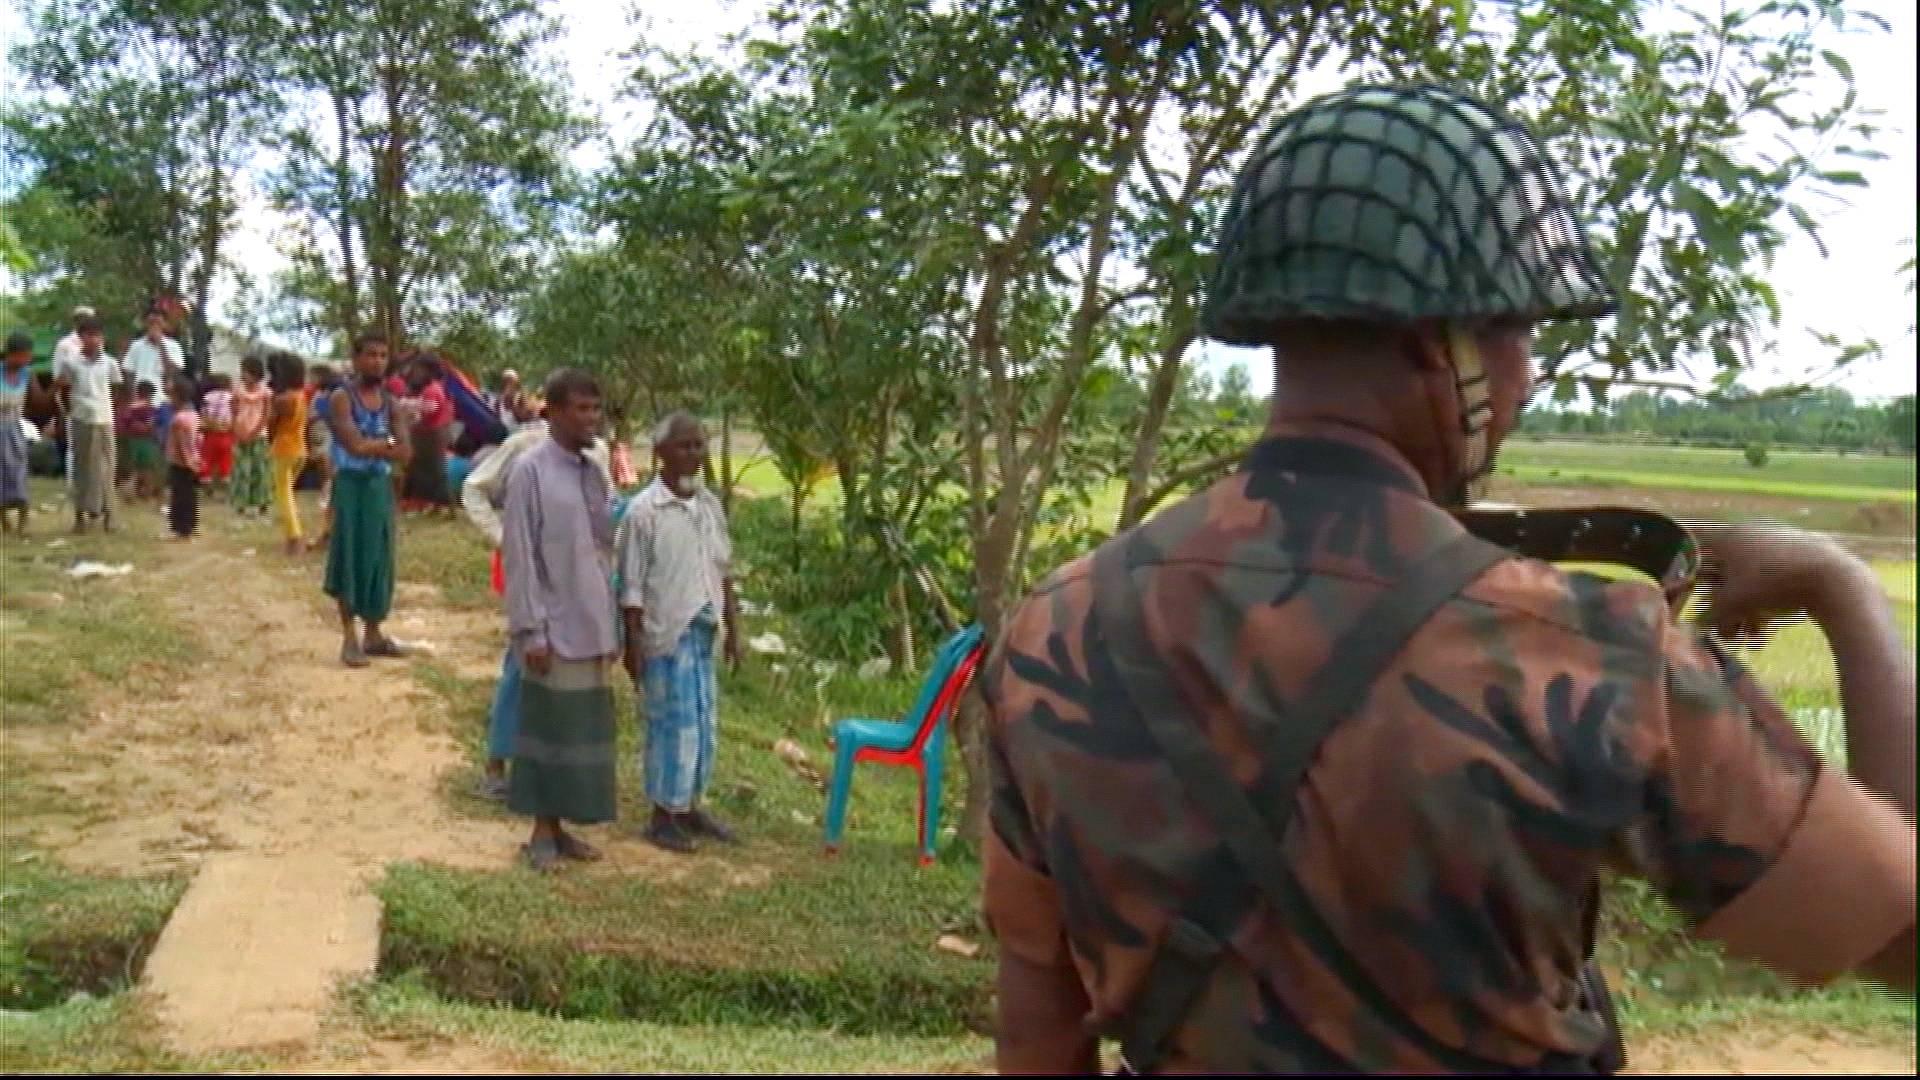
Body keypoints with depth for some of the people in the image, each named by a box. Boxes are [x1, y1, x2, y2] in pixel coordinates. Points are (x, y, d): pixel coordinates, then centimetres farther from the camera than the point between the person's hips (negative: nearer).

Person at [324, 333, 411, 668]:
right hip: (351, 485, -5)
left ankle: (373, 634, 17)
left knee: (378, 559, 9)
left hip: (381, 486, 6)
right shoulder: (341, 398, -8)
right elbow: (356, 446, -20)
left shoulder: (390, 402, 9)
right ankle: (349, 637, 3)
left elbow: (404, 452, -1)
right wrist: (387, 442, -7)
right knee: (350, 557, -2)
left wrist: (371, 446, -14)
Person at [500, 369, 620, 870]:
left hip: (592, 628, 7)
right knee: (549, 727, 3)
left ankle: (562, 827, 22)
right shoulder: (530, 471, -11)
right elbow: (519, 556, -12)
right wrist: (531, 629, -16)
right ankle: (543, 831, 15)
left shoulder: (594, 473, 10)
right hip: (555, 629, -7)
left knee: (585, 728, 11)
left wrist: (611, 627, 13)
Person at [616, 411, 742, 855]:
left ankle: (689, 806, 27)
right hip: (665, 634, -7)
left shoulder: (710, 505, 6)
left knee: (703, 722, 13)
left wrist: (733, 629, 12)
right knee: (671, 723, 0)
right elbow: (631, 586, -12)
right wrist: (633, 645, -13)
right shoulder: (644, 510, -14)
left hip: (702, 631, 7)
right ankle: (662, 816, 14)